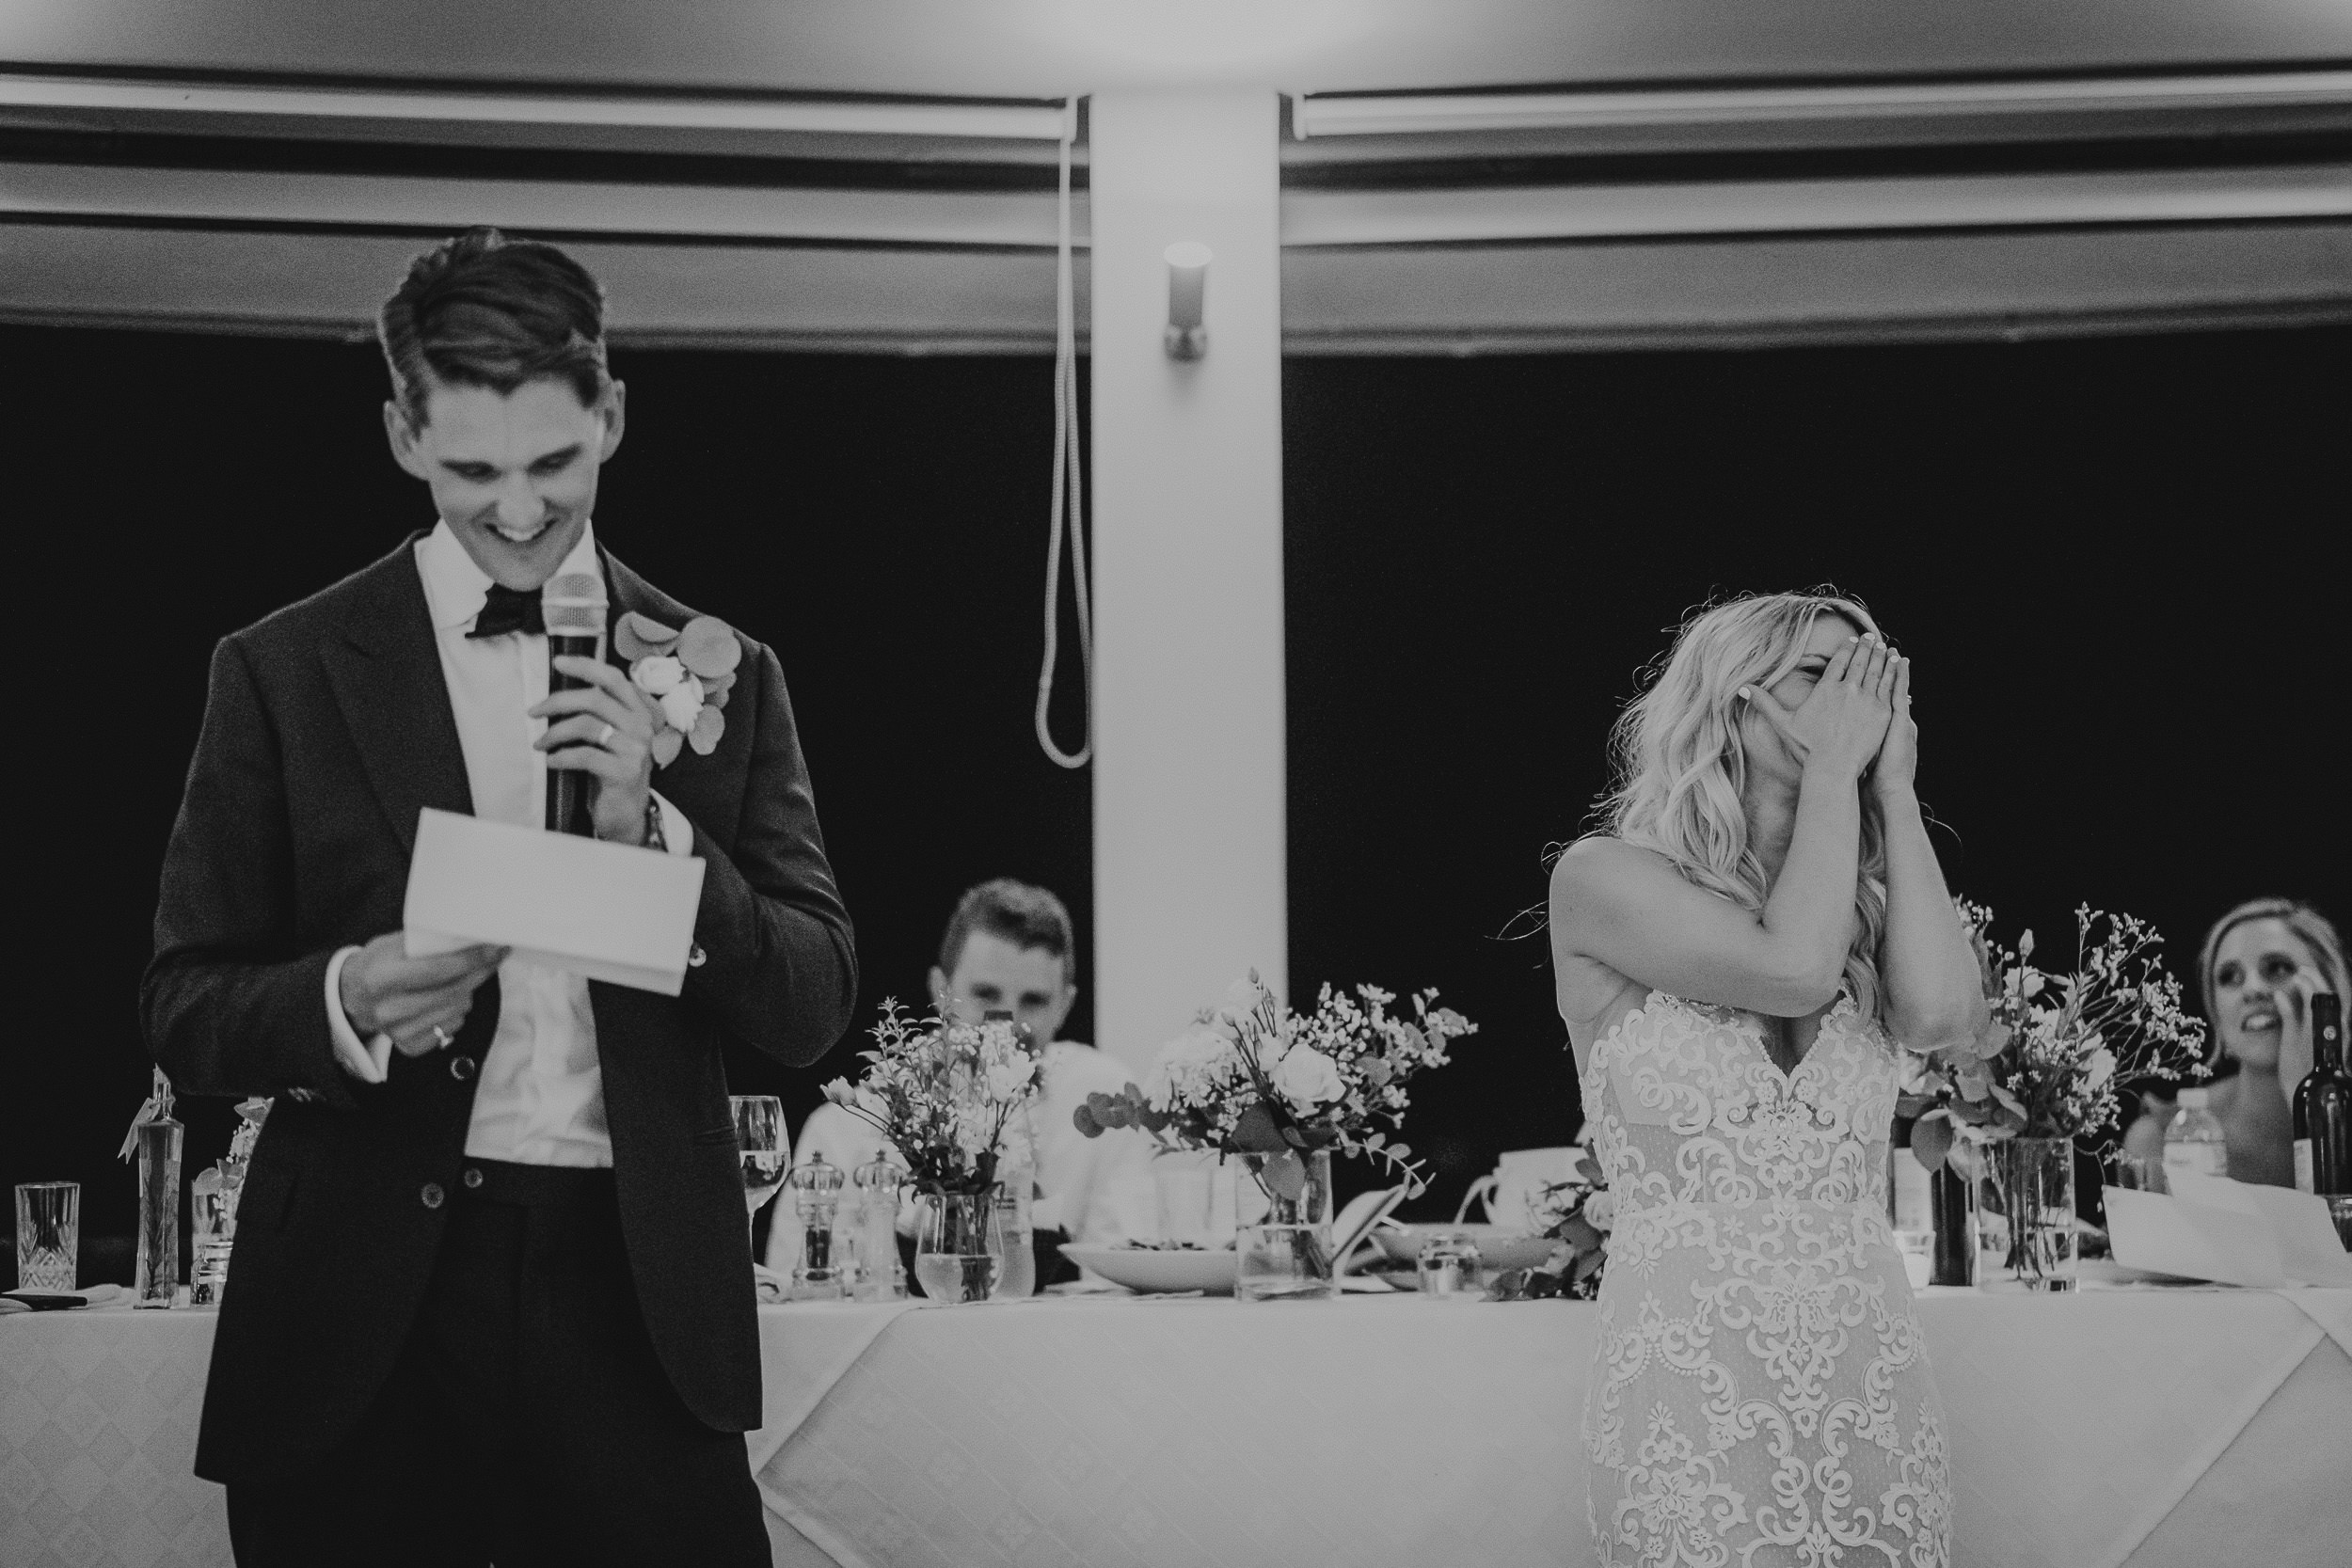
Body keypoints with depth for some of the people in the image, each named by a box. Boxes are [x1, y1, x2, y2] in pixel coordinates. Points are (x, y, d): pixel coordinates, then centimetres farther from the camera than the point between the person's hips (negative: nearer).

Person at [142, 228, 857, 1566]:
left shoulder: (722, 676, 8)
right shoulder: (286, 672, 4)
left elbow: (816, 1009, 5)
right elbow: (184, 1009, 3)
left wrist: (654, 831, -11)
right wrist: (348, 998, -17)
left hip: (637, 1300, 1)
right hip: (368, 1309, -1)